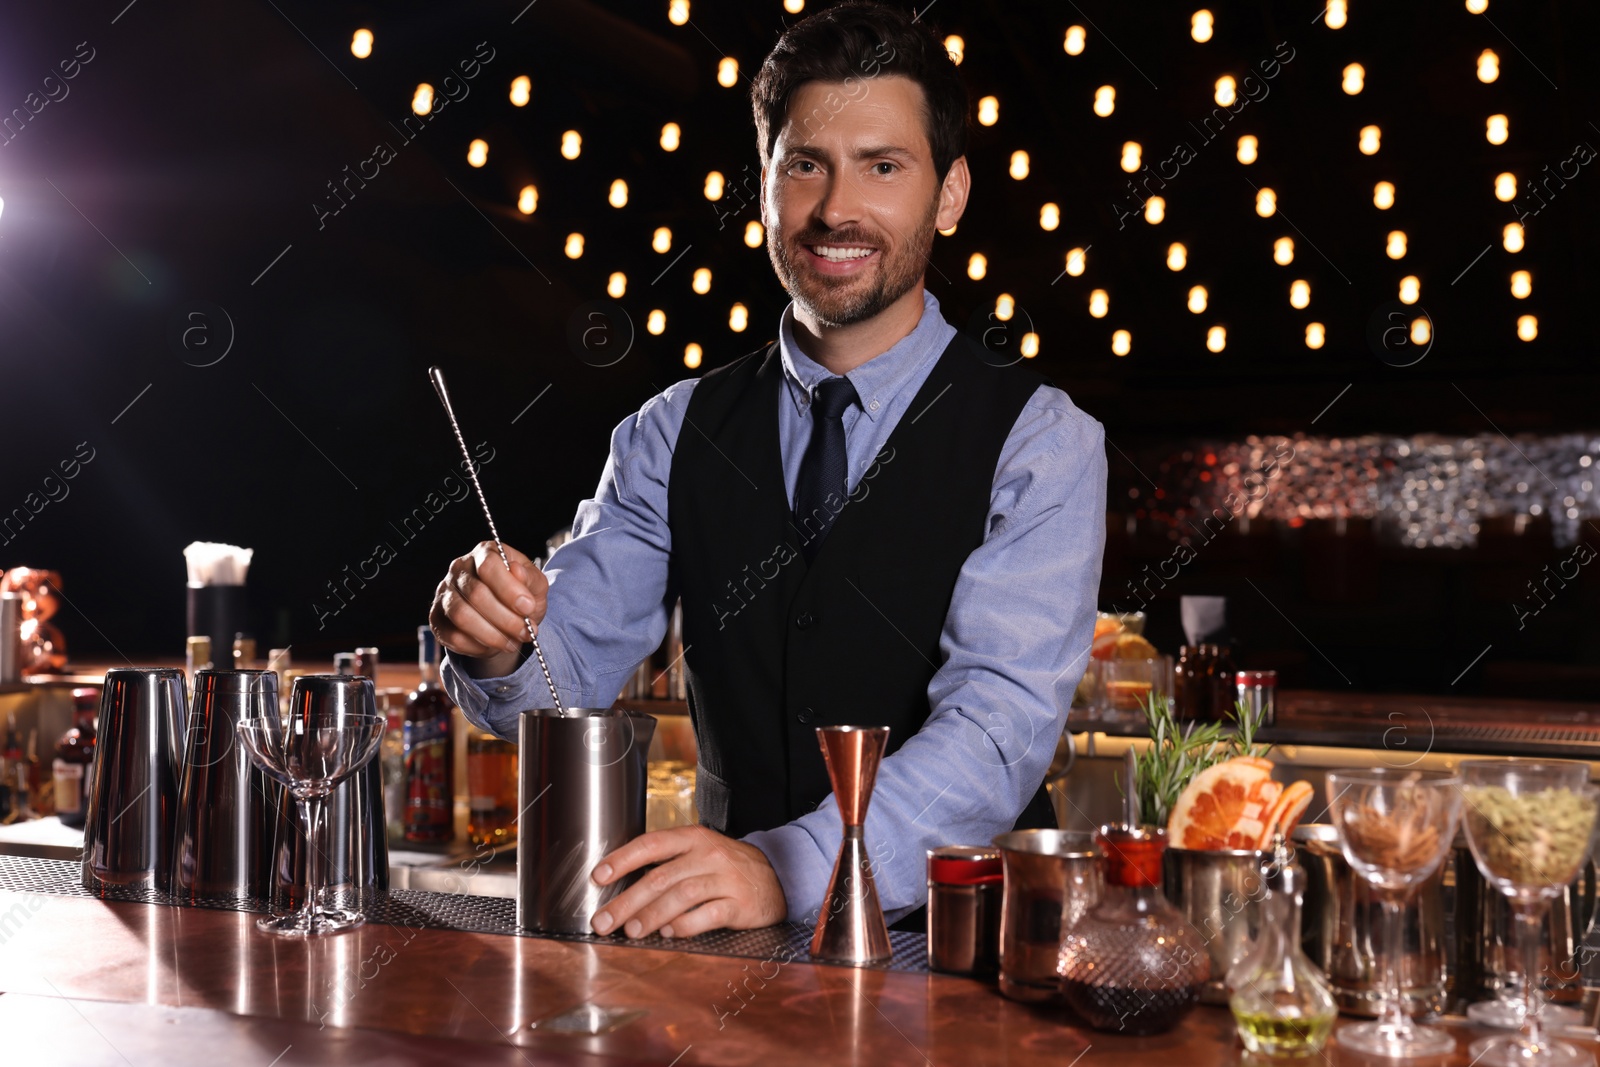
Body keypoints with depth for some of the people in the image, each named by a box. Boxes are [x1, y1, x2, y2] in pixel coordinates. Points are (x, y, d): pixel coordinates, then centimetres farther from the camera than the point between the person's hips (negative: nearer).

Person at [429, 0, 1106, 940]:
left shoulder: (1038, 441, -5)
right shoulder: (675, 435, 8)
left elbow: (1003, 723, -18)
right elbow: (565, 673, 1)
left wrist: (790, 870, -33)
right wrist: (496, 641, -23)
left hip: (963, 943, -4)